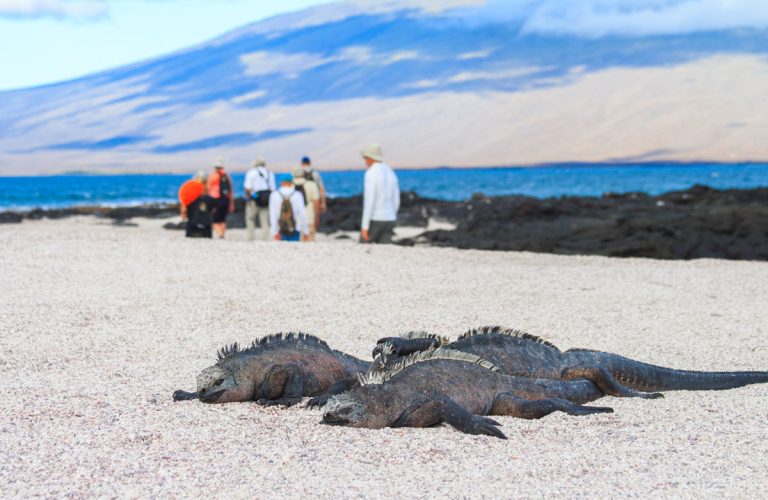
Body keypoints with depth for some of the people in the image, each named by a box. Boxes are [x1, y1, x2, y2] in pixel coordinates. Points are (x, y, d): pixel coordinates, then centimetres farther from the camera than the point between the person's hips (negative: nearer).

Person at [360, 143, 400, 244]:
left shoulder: (371, 173, -14)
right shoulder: (391, 174, 12)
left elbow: (369, 201, -21)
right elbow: (395, 202, 15)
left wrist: (364, 227, -21)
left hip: (374, 220, -7)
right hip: (388, 220, 7)